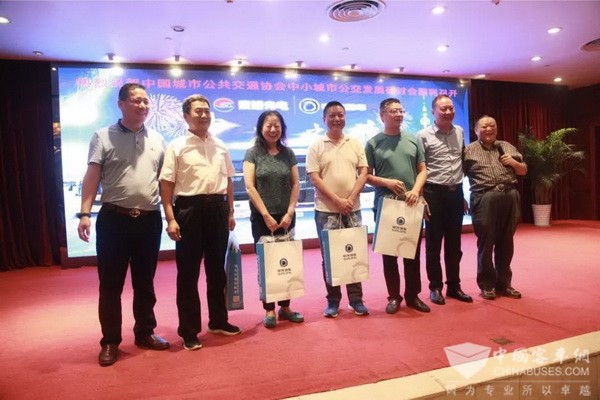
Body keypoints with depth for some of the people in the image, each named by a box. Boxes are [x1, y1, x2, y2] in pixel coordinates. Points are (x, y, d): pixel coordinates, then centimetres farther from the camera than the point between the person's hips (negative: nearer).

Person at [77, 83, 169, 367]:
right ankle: (110, 341, 19)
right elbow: (92, 177, -4)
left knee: (145, 282, 13)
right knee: (110, 283, 5)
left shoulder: (157, 140, 10)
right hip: (114, 218, -3)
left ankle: (145, 333, 28)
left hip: (149, 219, 3)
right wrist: (85, 213, -13)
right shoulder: (103, 137, 1)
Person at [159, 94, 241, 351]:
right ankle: (189, 331, 17)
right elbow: (166, 184, -7)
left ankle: (218, 321, 32)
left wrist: (230, 211, 12)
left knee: (217, 268, 15)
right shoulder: (176, 146, -3)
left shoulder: (220, 146, 12)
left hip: (217, 209, 5)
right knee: (188, 272, 4)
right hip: (189, 209, -4)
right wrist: (171, 219, -13)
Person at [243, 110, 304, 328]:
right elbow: (249, 186, -8)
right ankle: (269, 310, 12)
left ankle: (285, 307, 20)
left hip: (286, 216, 3)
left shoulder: (288, 153, 8)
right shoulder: (253, 153, -1)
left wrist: (289, 212, -6)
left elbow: (295, 184, 6)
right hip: (261, 217, -3)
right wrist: (266, 215, -13)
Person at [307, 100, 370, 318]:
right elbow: (314, 178, -7)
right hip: (326, 211, -2)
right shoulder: (316, 147, 0)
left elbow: (363, 173, 4)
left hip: (353, 209, 2)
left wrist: (350, 198, -10)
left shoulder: (355, 144, 8)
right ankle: (333, 300, 19)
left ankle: (356, 299, 20)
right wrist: (337, 200, -14)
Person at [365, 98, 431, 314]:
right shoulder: (373, 143, 0)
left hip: (412, 204, 3)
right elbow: (366, 176, 0)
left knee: (413, 252, 9)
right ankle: (394, 297, 18)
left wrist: (416, 190, -9)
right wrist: (387, 183, -15)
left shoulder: (413, 140, 9)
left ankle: (413, 295, 23)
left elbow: (422, 170, 9)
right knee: (389, 253, 6)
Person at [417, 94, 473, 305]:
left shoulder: (460, 132, 10)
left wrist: (463, 194, 13)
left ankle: (454, 286, 24)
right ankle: (435, 287, 17)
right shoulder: (423, 135, -5)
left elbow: (464, 162, 15)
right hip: (434, 193, -4)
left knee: (454, 243, 11)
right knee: (433, 243, 5)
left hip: (456, 193, 5)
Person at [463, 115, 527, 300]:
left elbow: (523, 171, 20)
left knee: (506, 243, 10)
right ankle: (486, 284, 13)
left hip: (509, 197, 4)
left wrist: (514, 163, 0)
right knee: (486, 243, 1)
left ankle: (504, 283, 22)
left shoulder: (507, 147, 18)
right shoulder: (469, 150, 4)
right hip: (484, 199, -4)